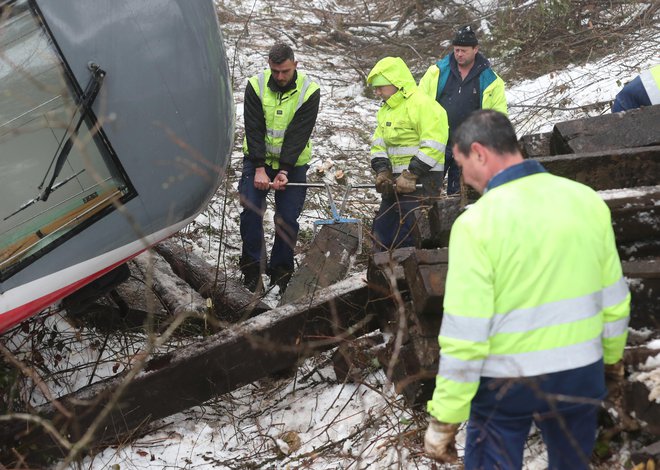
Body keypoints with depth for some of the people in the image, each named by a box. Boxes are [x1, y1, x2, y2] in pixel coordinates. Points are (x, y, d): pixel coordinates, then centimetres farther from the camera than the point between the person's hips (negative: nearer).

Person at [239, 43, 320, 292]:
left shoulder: (309, 91, -13)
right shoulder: (256, 85, -11)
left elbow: (299, 134, -17)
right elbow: (253, 129, -15)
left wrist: (284, 170, -25)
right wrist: (259, 167, -23)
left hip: (293, 163, -1)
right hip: (258, 159, 1)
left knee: (288, 218, -3)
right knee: (251, 209, -11)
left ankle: (280, 271, 12)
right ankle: (252, 267, 1)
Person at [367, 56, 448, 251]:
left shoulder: (423, 105, -13)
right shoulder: (386, 110, 18)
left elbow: (432, 147, -20)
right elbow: (378, 144, 16)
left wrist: (410, 175, -21)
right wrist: (382, 171, -2)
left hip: (421, 182, -9)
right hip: (396, 182, 9)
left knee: (407, 237, -12)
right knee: (382, 234, 13)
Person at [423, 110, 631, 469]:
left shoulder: (477, 222, -19)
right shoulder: (586, 200, -5)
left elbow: (465, 335, -20)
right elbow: (615, 300, 5)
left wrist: (444, 418, -12)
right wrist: (612, 354, 24)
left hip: (506, 382, -4)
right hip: (581, 374, 4)